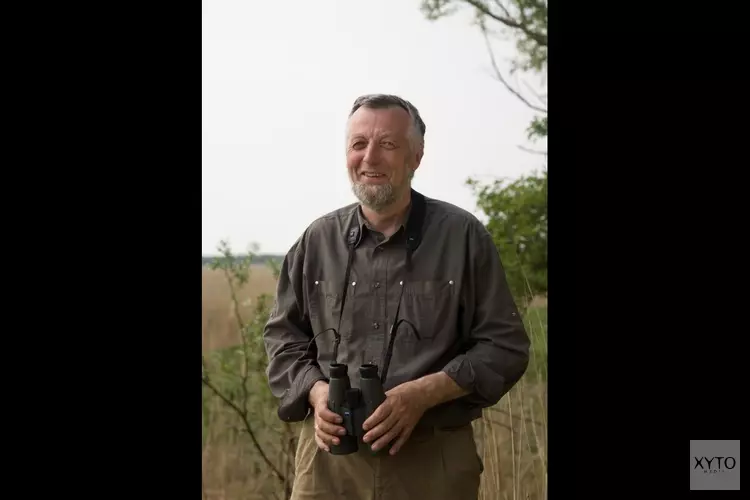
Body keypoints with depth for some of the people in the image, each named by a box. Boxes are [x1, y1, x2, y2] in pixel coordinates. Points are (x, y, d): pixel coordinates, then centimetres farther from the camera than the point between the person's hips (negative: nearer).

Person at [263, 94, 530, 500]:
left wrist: (423, 394, -16)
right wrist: (316, 392, -8)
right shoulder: (317, 241, 6)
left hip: (433, 458, -2)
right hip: (330, 455, 2)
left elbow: (505, 346, -2)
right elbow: (282, 337, 13)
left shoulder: (463, 237, -2)